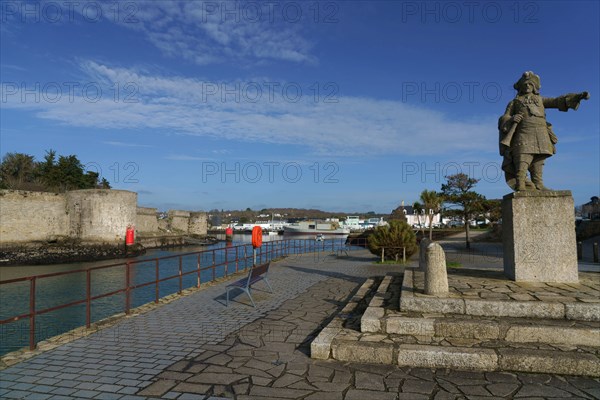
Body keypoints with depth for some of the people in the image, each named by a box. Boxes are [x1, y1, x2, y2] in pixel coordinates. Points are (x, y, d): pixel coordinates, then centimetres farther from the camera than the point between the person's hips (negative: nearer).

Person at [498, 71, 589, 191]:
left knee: (538, 164, 1)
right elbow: (504, 119, 6)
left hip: (541, 137, 4)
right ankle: (520, 186, -19)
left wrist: (578, 96, 5)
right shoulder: (514, 102, 16)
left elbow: (558, 101, 17)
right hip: (524, 136, -4)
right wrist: (511, 119, -18)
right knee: (522, 163, -14)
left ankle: (538, 186, 1)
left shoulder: (539, 100, 26)